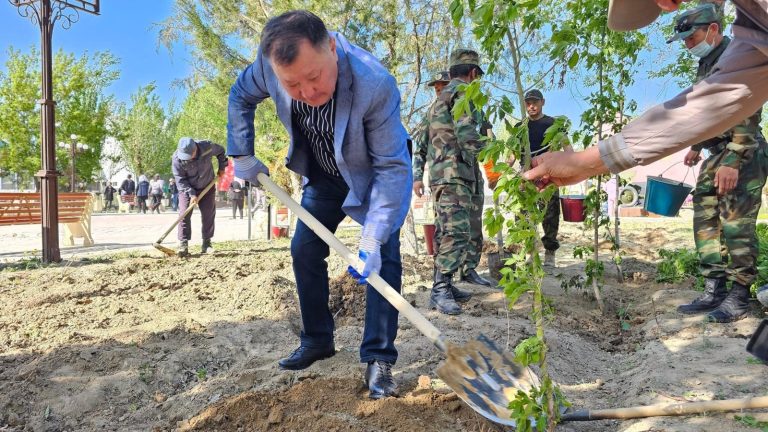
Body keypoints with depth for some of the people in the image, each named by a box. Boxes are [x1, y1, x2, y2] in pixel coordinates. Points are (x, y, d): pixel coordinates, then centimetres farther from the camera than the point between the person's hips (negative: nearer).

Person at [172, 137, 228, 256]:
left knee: (209, 214, 1)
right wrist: (191, 194, -26)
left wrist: (222, 167, -1)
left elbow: (220, 151, -2)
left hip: (207, 186, 1)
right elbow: (180, 179, -19)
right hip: (187, 188, -1)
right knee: (184, 214, -13)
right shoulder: (176, 158, -26)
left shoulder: (207, 147, -26)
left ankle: (206, 244, 10)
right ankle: (183, 245, -13)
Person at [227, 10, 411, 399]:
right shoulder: (270, 62, -26)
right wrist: (242, 156, -6)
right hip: (323, 173, 5)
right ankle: (317, 340, 23)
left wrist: (373, 237, -40)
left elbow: (391, 167, -35)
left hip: (375, 175, -4)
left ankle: (379, 359, -5)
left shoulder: (376, 84, -40)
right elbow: (241, 97, -2)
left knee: (383, 257, -15)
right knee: (304, 250, 6)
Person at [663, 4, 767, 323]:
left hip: (742, 156, -9)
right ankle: (714, 290, 11)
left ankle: (739, 296, 2)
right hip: (716, 156, 9)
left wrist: (733, 161, -27)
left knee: (736, 226, -7)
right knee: (705, 222, 6)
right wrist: (696, 147, 25)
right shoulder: (706, 64, 17)